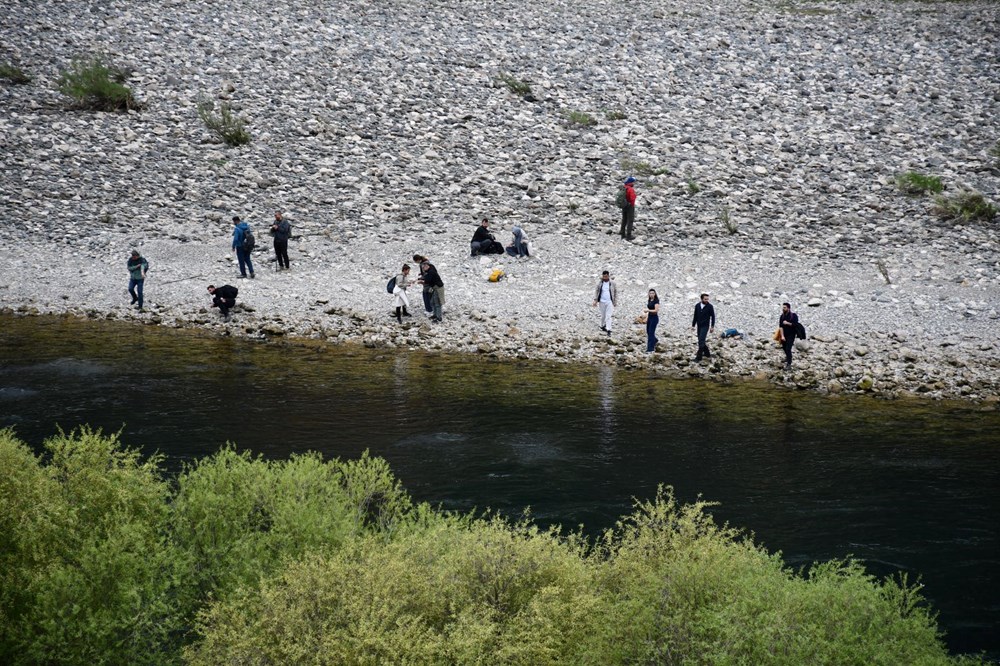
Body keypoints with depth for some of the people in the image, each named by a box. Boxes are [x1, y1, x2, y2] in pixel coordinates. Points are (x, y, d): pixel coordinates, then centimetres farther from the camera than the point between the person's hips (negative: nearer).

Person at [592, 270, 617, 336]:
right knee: (603, 315, 11)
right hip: (602, 302, 2)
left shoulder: (612, 283, -2)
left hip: (610, 302, -2)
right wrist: (595, 300, -1)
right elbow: (596, 291, 7)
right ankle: (602, 326, 35)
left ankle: (608, 330, -11)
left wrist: (615, 301, 5)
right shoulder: (600, 283, -1)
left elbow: (616, 292, 7)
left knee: (608, 316, -9)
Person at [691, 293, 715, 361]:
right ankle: (707, 353, 30)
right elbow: (695, 316, 9)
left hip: (705, 326, -5)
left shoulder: (710, 306, -9)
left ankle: (699, 357, -9)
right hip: (699, 326, 5)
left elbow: (713, 316, -4)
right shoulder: (697, 305, 1)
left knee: (701, 341, -12)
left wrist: (712, 327, -6)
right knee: (701, 341, 12)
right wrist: (693, 325, 9)